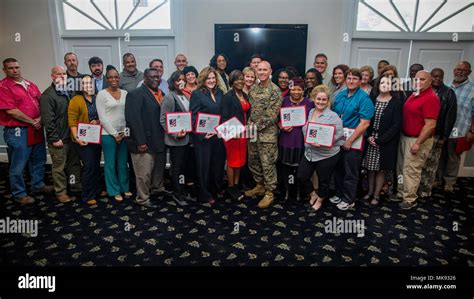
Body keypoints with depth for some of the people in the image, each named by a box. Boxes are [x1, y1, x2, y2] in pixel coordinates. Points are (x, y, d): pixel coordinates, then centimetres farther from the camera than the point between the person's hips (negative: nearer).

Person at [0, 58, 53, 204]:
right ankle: (19, 194, 17)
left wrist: (40, 119, -6)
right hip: (18, 131, -7)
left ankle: (38, 185, 35)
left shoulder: (31, 85, 12)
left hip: (36, 129, 7)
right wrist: (32, 122, -12)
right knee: (18, 165, 4)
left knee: (39, 159, 18)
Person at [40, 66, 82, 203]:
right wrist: (54, 138, -18)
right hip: (58, 139, -7)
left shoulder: (67, 93, 13)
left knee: (74, 162, 15)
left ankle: (76, 186, 28)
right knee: (59, 166, 2)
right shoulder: (47, 95, -11)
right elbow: (47, 119, -17)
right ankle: (60, 192, 14)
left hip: (71, 136, 7)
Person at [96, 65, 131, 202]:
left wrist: (125, 132, -2)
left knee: (123, 162, 11)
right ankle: (114, 191, 16)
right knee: (110, 163, 5)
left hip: (124, 133, 4)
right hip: (108, 134, -4)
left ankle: (125, 188, 25)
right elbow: (102, 117, -9)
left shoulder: (124, 93, 7)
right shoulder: (102, 94, -5)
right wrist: (114, 134, -10)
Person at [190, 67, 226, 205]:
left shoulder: (219, 93, 10)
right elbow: (193, 117, -12)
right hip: (204, 137, -5)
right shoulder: (197, 94, -8)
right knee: (204, 166, 6)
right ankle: (205, 195, 20)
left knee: (218, 164, 13)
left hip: (219, 135, 6)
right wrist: (202, 134, -19)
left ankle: (216, 191, 32)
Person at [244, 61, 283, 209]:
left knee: (267, 163, -1)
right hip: (253, 131, 7)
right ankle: (259, 185, 33)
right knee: (253, 160, 16)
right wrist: (250, 124, 2)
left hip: (267, 133, -7)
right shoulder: (253, 88, 11)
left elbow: (272, 114, -16)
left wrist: (258, 126, -15)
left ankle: (269, 192, 12)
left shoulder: (275, 90, -10)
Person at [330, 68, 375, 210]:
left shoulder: (364, 98, -13)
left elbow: (364, 124, -18)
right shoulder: (340, 95, 5)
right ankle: (339, 194, 34)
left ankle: (348, 200, 23)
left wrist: (350, 140, -19)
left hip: (353, 141, -6)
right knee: (338, 169, 16)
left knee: (350, 172, 7)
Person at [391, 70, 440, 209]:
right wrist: (402, 136, 10)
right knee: (401, 167, 16)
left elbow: (430, 125, -21)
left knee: (411, 170, 1)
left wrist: (418, 143, -20)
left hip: (418, 140, -9)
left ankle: (410, 199, 16)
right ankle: (401, 193, 31)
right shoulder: (414, 95, 10)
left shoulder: (431, 98, -18)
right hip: (405, 136, 9)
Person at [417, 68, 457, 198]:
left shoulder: (449, 93, 0)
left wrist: (444, 136, -8)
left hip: (435, 135, -2)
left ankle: (426, 189, 18)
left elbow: (451, 116, -4)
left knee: (430, 164, 6)